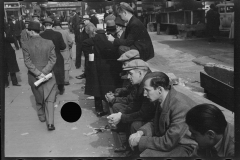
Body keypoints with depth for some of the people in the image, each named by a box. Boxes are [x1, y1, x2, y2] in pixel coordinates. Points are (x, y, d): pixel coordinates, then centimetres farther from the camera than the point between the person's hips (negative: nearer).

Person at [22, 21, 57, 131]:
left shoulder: (26, 45, -10)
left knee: (38, 99, 21)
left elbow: (27, 62, -13)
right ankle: (50, 122, -6)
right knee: (49, 99, 4)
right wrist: (44, 72, -11)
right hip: (48, 75, 0)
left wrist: (38, 73, -14)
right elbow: (53, 59, -9)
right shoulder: (49, 43, -7)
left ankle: (42, 117, 38)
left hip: (33, 77, 1)